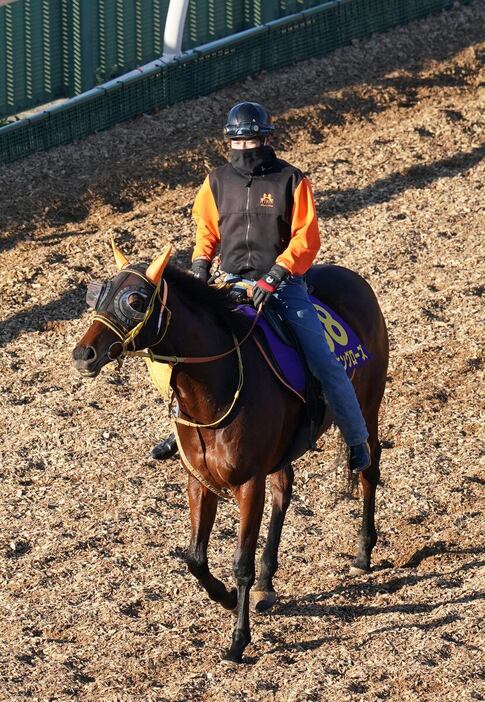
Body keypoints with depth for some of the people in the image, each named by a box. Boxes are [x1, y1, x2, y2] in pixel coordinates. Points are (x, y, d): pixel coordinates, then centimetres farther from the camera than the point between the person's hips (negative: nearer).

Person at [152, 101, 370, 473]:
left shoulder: (291, 180, -7)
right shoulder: (218, 181, 4)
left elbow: (306, 239, -11)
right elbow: (207, 230, 16)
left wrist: (274, 276, -22)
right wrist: (200, 265, -3)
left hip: (285, 285, -4)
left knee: (325, 363, -10)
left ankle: (357, 439, 2)